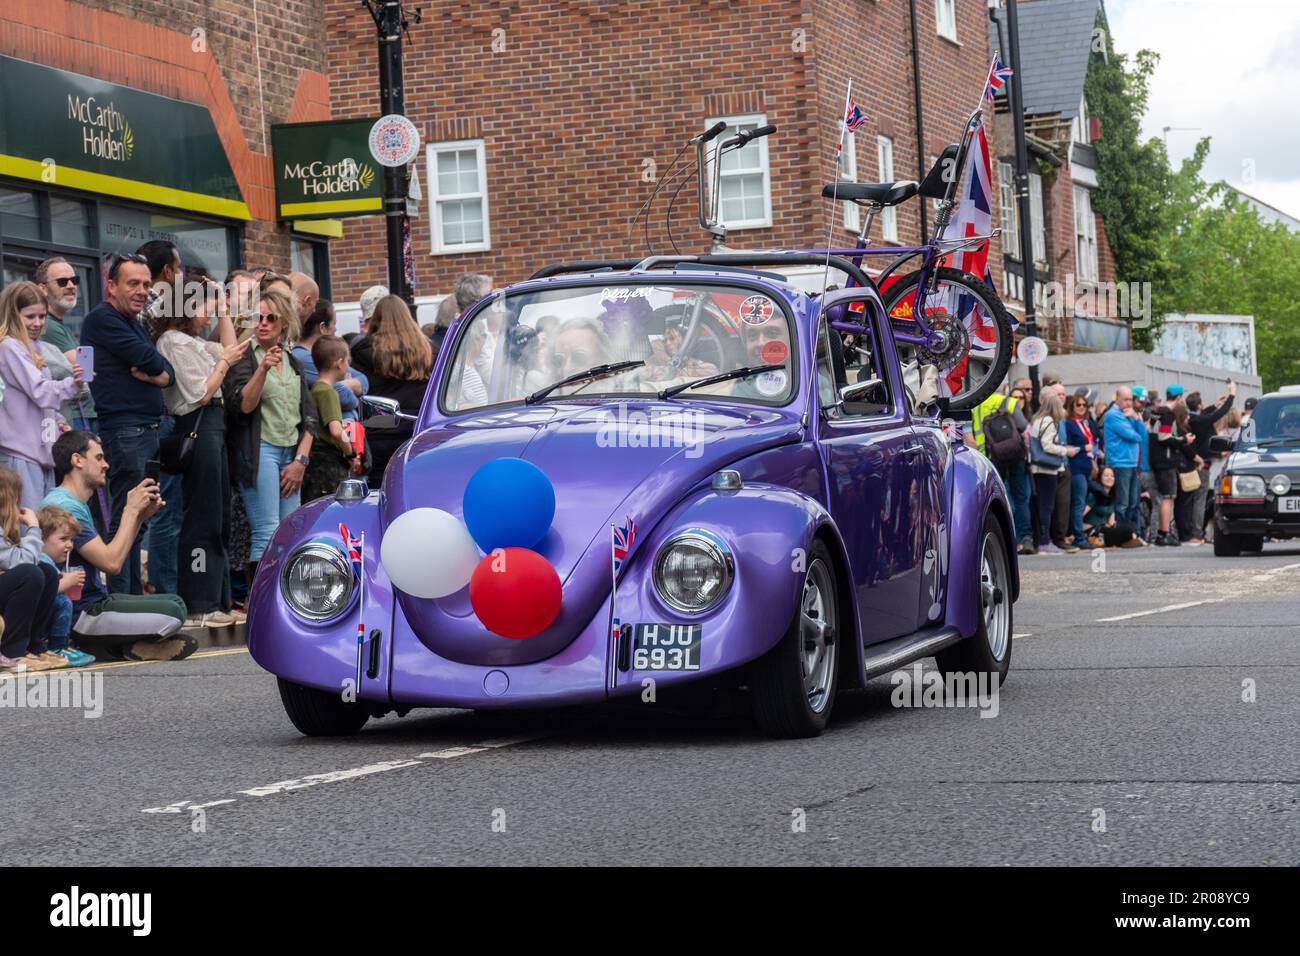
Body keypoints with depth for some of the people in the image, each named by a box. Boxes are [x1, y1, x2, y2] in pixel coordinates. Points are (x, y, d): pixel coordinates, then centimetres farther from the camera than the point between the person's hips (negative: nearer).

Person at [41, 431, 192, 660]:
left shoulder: (77, 504, 17)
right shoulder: (66, 507, -18)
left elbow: (113, 555, 14)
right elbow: (111, 563, -22)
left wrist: (140, 516, 3)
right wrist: (131, 510, -14)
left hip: (95, 600, 11)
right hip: (80, 614, -11)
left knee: (175, 602, 13)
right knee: (173, 614, -20)